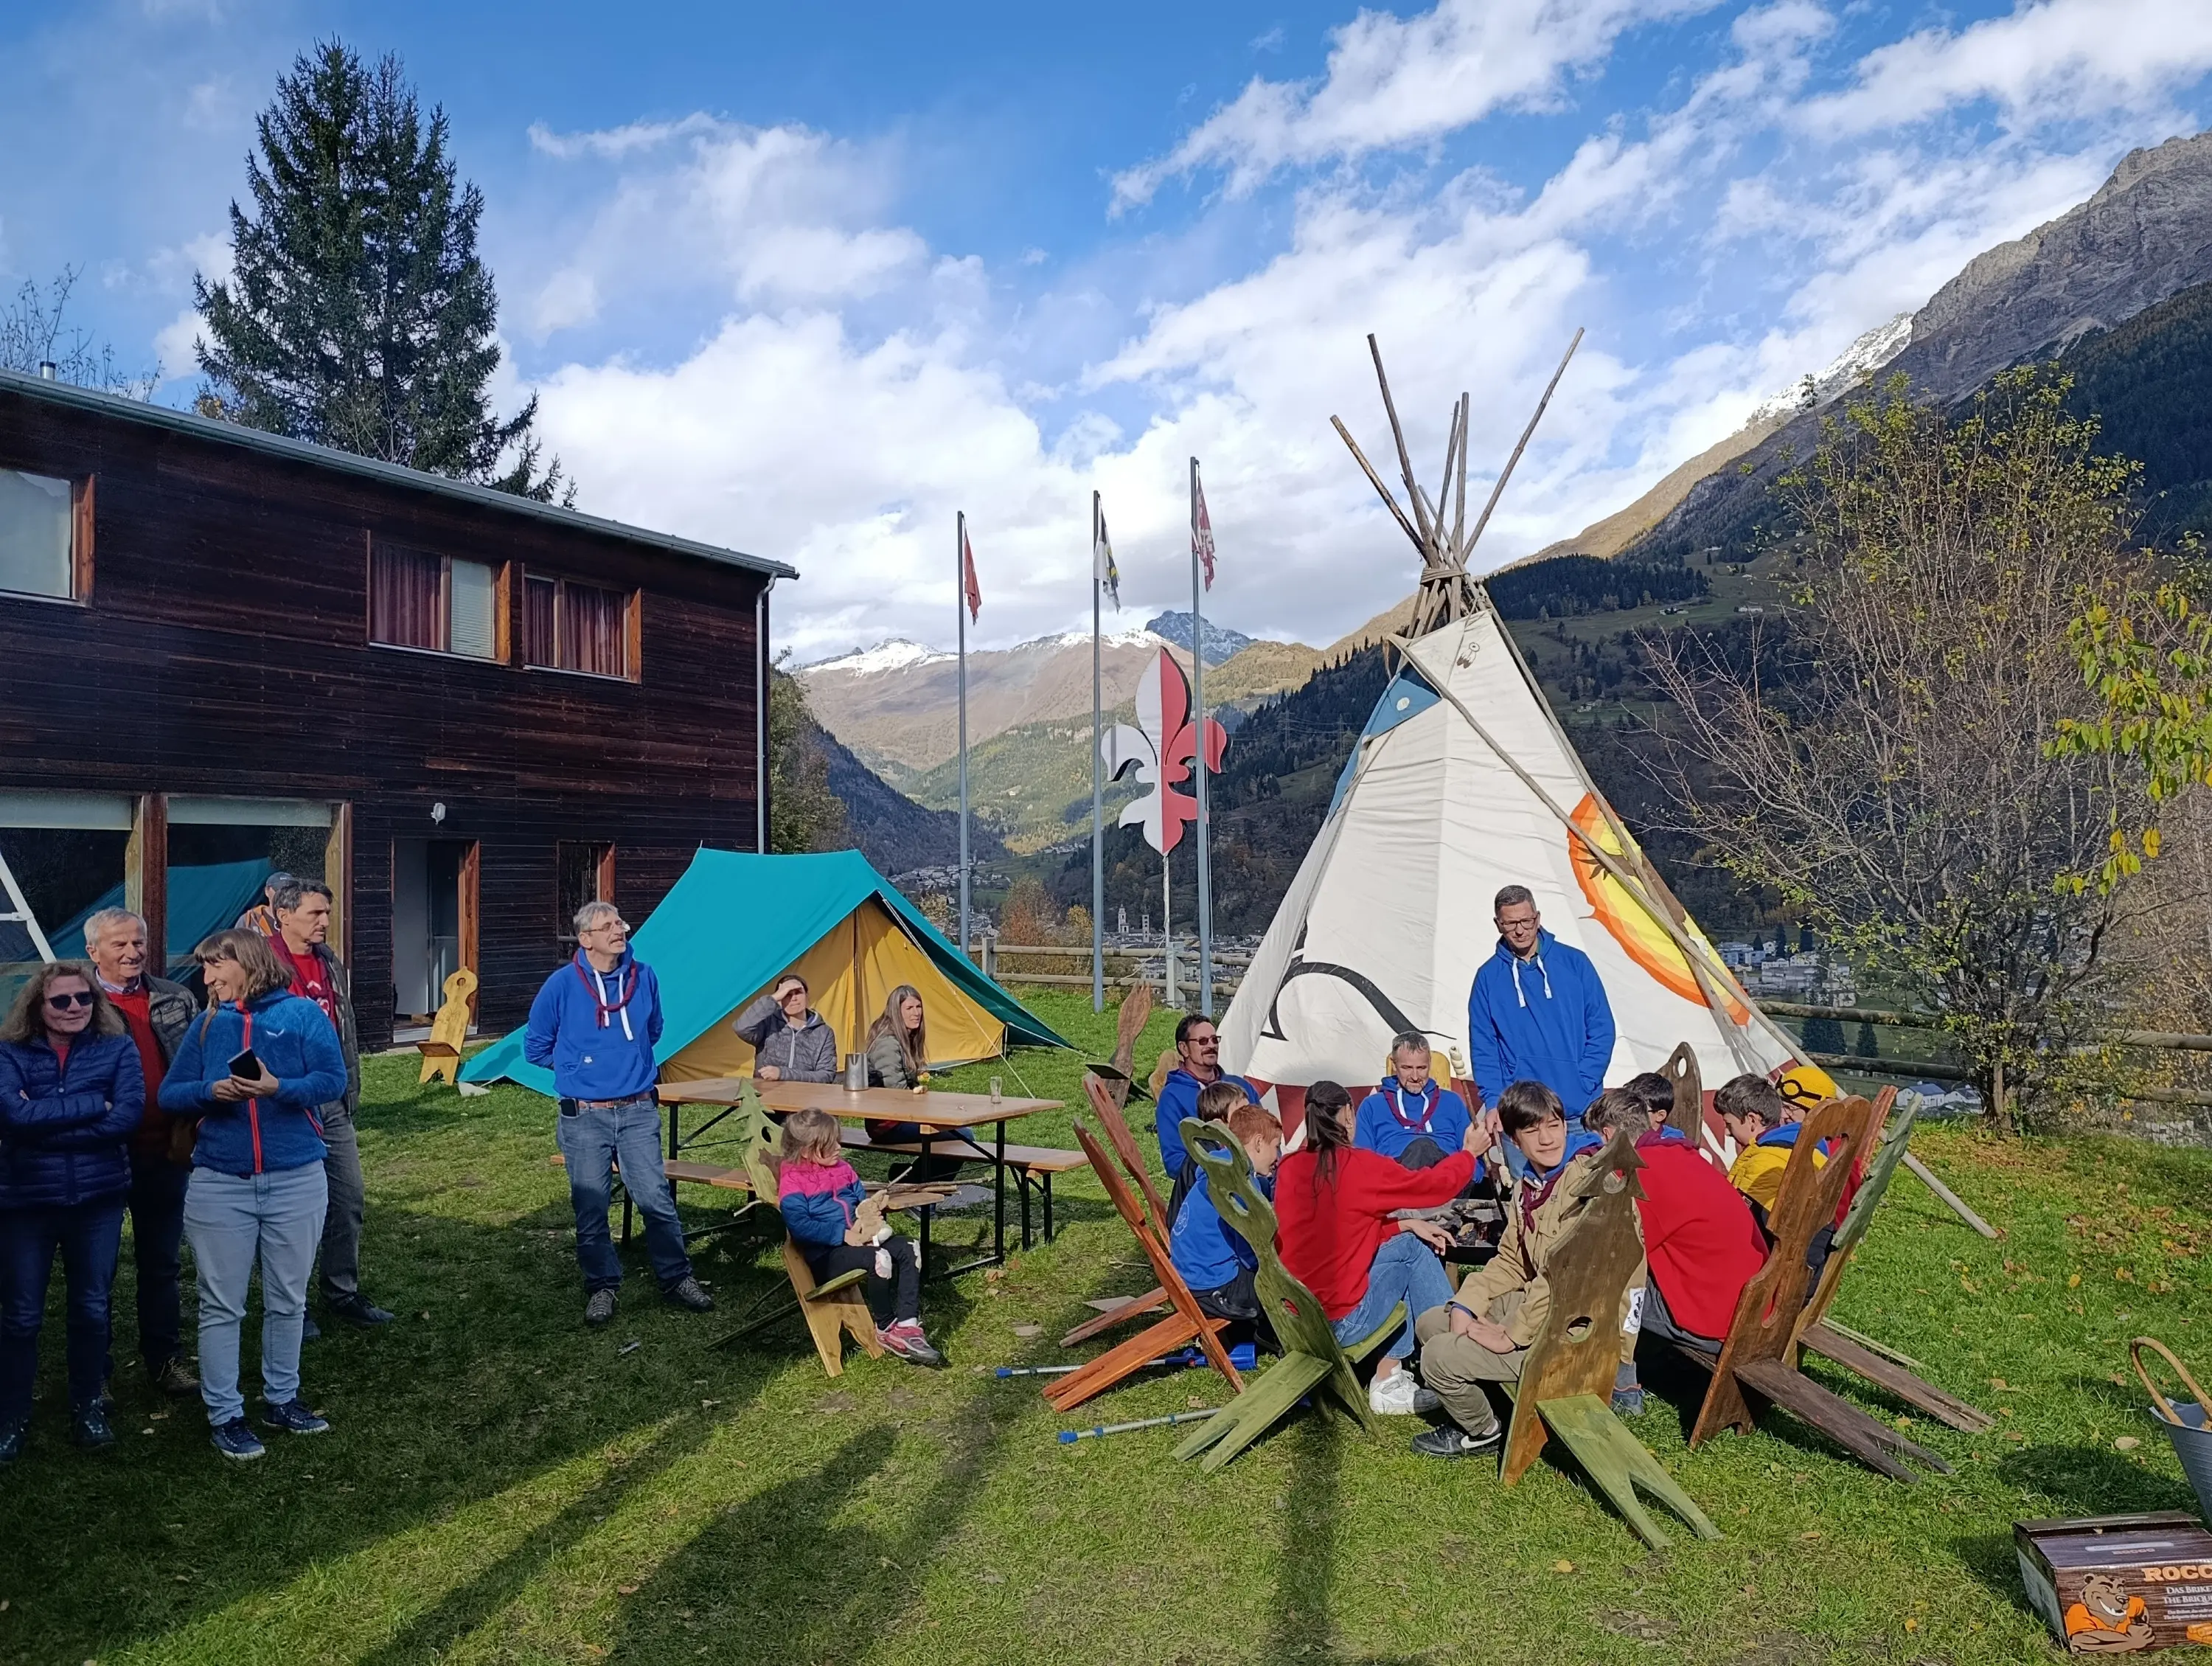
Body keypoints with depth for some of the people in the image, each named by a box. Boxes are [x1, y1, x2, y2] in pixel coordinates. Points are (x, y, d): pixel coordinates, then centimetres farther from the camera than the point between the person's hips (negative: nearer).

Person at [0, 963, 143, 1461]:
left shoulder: (117, 1048, -2)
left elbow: (129, 1114, -15)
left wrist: (44, 1122, -17)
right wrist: (92, 1106, -21)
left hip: (98, 1199, 1)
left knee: (92, 1308, 11)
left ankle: (88, 1406, 28)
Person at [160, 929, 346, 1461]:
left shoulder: (301, 1013, -3)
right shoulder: (207, 1024, 6)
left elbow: (332, 1079, -11)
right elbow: (169, 1094, 5)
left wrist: (278, 1087, -27)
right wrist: (211, 1090, -15)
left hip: (297, 1180, -1)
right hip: (220, 1184, 1)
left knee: (288, 1301, 12)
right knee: (221, 1307, 5)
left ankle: (281, 1398, 28)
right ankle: (224, 1415, 17)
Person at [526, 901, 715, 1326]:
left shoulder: (644, 977, 1)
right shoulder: (562, 984, -6)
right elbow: (536, 1047, 6)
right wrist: (580, 1067, 7)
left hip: (638, 1112, 1)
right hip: (584, 1117, -1)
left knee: (656, 1198, 0)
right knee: (591, 1208, 6)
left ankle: (678, 1278, 16)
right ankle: (601, 1287, 23)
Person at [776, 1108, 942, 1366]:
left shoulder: (842, 1168, 16)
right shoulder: (792, 1182, -8)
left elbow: (861, 1200, 26)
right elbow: (800, 1226, -20)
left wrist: (871, 1210, 0)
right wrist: (845, 1235, -22)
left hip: (859, 1237, 8)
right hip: (826, 1255, -8)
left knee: (908, 1248, -11)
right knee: (879, 1259, -31)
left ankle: (907, 1325, -13)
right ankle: (886, 1329, -11)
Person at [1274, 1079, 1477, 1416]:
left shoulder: (1289, 1167, 2)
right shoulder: (1357, 1166, -16)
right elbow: (1434, 1185, -2)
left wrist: (1405, 1225, 11)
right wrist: (1469, 1152, 16)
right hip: (1339, 1321, -6)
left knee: (1412, 1243, 15)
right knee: (1409, 1252, 16)